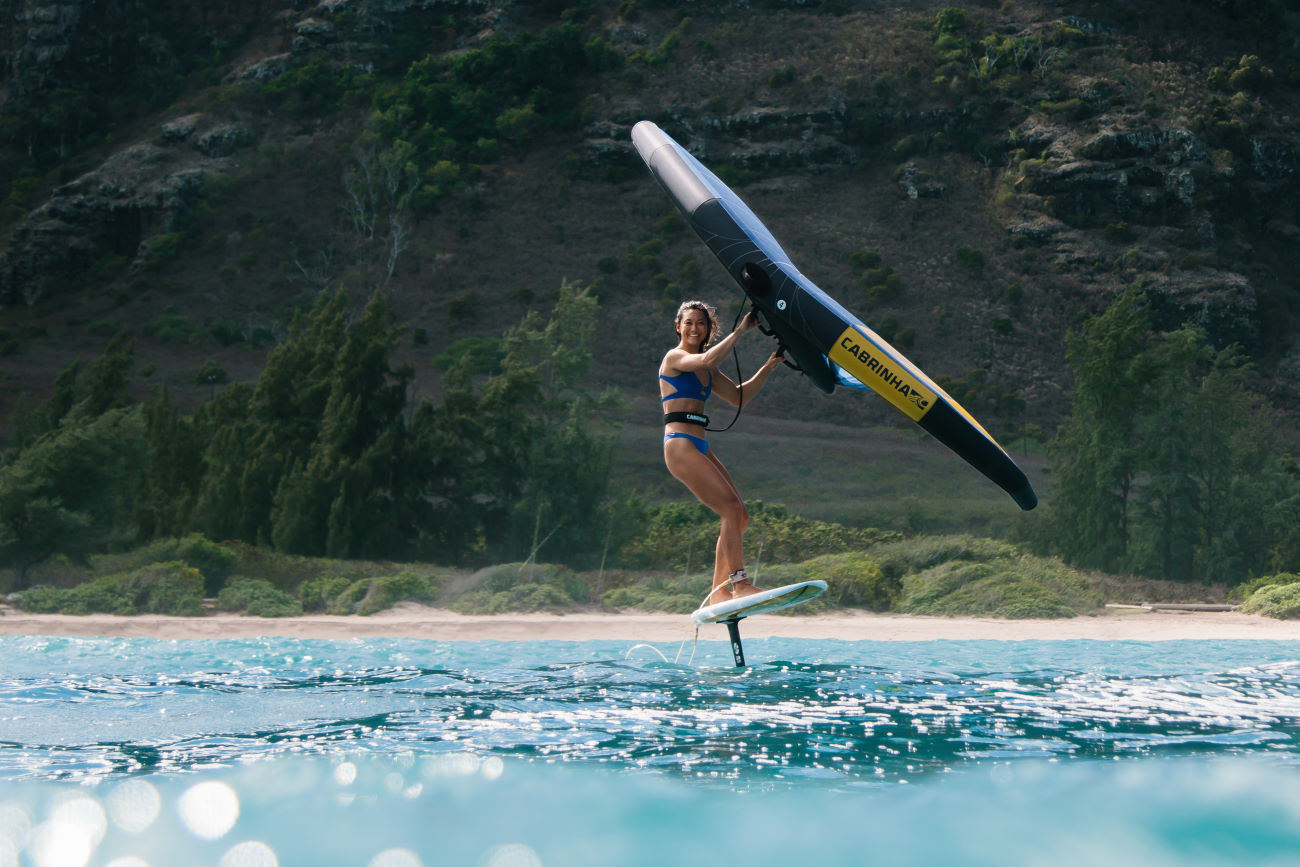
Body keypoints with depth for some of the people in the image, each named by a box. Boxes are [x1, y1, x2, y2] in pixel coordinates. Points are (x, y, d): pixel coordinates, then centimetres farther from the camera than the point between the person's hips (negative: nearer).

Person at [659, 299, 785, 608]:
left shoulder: (707, 371, 22)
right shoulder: (674, 357, -3)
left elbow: (739, 397, 22)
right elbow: (707, 359, -23)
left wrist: (768, 368, 12)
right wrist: (740, 330, -19)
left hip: (700, 447, 9)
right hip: (680, 445, -9)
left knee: (739, 517, 5)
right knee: (731, 507, -20)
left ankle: (718, 592, 9)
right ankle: (739, 583, -22)